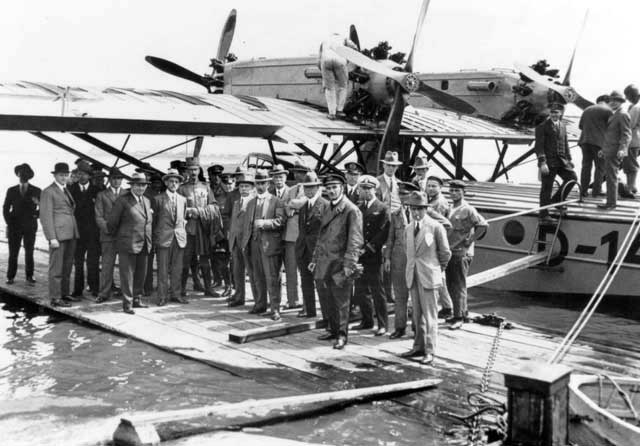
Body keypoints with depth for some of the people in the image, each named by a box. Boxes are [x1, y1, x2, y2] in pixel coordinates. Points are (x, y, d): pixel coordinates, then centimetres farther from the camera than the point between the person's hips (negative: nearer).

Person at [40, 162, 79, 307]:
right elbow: (46, 216, -10)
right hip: (58, 234, -8)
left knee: (67, 266, 13)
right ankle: (55, 298, -1)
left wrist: (75, 232, 11)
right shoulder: (48, 192, -5)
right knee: (56, 267, -5)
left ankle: (64, 293, 22)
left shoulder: (66, 191, 19)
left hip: (71, 234, 8)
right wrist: (52, 238, -17)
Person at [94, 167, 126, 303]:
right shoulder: (102, 195, 11)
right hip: (108, 236, -1)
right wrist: (108, 229, -11)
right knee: (107, 265, -3)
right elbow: (98, 217, 4)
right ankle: (104, 293, 3)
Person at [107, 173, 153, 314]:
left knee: (141, 274, 12)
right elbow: (111, 222, -5)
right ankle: (127, 304, 3)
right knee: (127, 274, -3)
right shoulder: (123, 200, -8)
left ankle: (137, 299, 24)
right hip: (128, 244, -6)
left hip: (144, 245, 6)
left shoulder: (147, 201, 13)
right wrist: (118, 235, 6)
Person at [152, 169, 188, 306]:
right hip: (163, 237, -4)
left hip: (179, 237, 4)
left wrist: (183, 232, 9)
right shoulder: (158, 199, 1)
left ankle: (175, 294, 15)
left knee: (177, 269, 6)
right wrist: (154, 239, 2)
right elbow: (153, 220, 4)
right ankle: (162, 296, 5)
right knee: (163, 269, -2)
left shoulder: (183, 200, 13)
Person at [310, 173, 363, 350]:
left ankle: (342, 335, 7)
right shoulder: (328, 210, 17)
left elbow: (355, 240, -14)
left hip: (340, 263, -7)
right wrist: (315, 259, 19)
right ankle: (333, 329, 25)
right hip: (325, 262, 7)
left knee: (341, 301, -1)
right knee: (330, 300, 13)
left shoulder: (352, 210, -9)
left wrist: (349, 265, -20)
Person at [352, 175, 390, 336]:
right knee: (360, 291, 11)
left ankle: (383, 324, 8)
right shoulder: (358, 208, 13)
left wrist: (367, 248, -17)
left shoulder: (382, 209, -5)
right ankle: (367, 321, 24)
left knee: (377, 291, -1)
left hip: (373, 257, -6)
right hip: (358, 256, 6)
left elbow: (383, 233, -11)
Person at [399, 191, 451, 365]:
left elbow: (445, 253, 0)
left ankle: (429, 351, 2)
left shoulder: (436, 227, -7)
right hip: (413, 276, 6)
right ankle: (418, 347, 19)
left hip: (429, 277, -5)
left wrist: (438, 268, 10)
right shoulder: (408, 229, 11)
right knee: (417, 315, 11)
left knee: (430, 315, -3)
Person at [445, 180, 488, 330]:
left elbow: (483, 225, -19)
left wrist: (470, 241, -16)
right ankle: (461, 312, 27)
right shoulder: (450, 208, 12)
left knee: (459, 286, -5)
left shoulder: (467, 210, -12)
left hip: (462, 253, -8)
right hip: (449, 251, 8)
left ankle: (459, 318, 1)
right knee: (450, 286, 14)